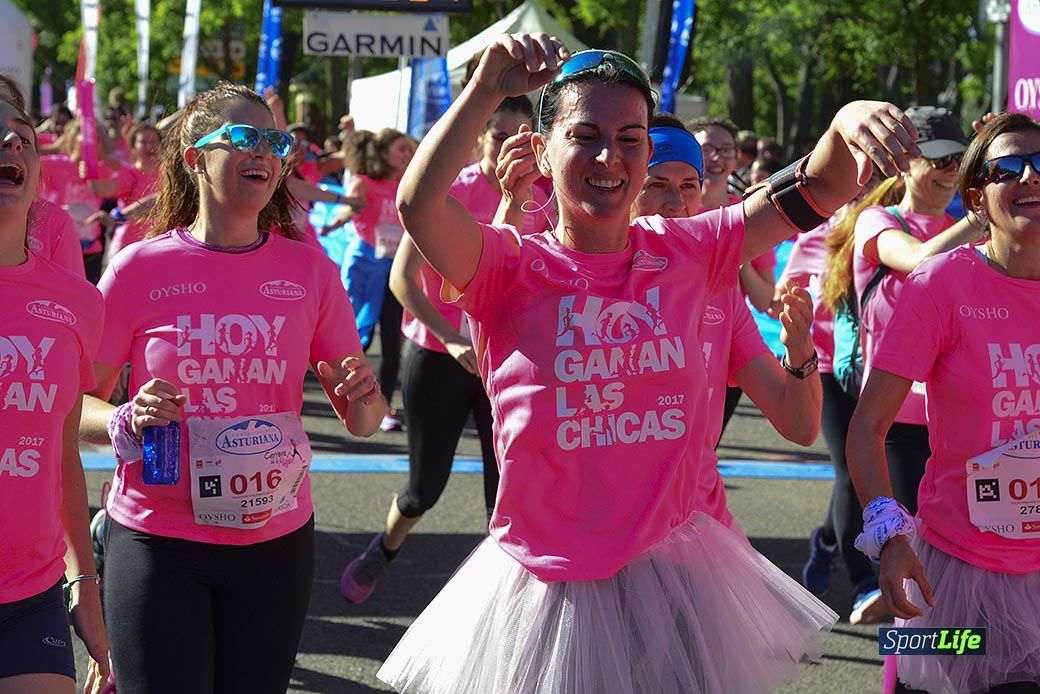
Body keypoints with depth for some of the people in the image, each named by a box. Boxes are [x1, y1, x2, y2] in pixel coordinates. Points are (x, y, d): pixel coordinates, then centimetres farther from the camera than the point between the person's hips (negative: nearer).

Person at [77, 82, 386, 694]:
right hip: (159, 544, -2)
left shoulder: (310, 270, 2)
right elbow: (77, 406, 1)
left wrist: (362, 397, -15)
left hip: (276, 544, 2)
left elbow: (362, 422, 7)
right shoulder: (138, 269, -5)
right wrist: (128, 422, -20)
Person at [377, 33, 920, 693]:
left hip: (673, 569, 3)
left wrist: (849, 121, -24)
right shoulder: (512, 268, -7)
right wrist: (488, 89, -31)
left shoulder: (684, 253, 2)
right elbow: (418, 203, -25)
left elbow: (820, 189, -3)